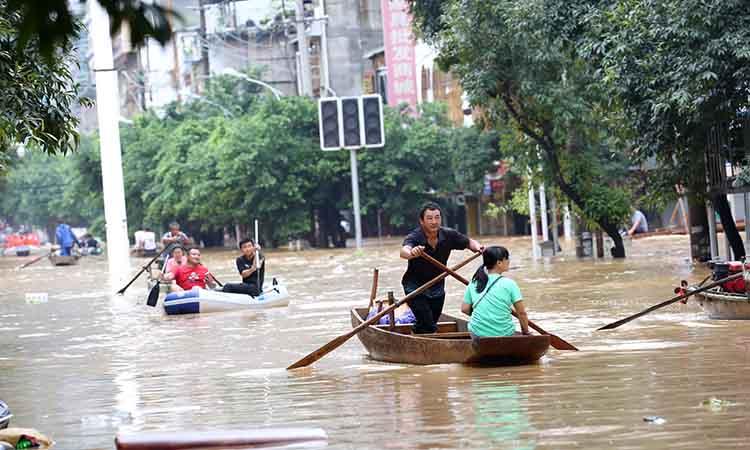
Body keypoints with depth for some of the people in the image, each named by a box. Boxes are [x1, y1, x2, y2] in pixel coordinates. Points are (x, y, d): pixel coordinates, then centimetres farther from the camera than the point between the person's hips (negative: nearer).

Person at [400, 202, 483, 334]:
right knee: (428, 327, -16)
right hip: (415, 287, -5)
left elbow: (469, 242, 6)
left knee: (430, 323, 16)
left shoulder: (448, 235, -10)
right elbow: (404, 251, -45)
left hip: (437, 288, 5)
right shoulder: (415, 237, -23)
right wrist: (411, 253, -69)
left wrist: (477, 247, -18)